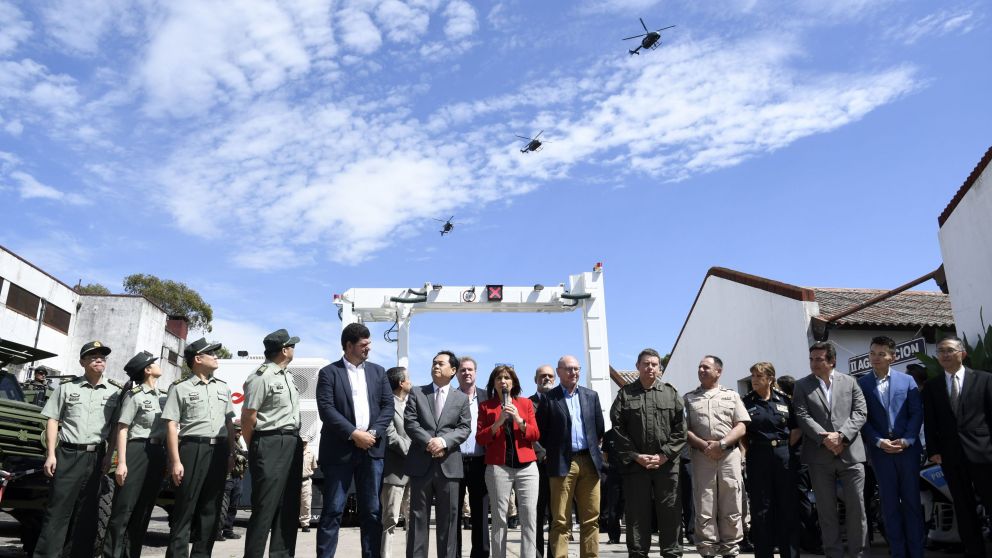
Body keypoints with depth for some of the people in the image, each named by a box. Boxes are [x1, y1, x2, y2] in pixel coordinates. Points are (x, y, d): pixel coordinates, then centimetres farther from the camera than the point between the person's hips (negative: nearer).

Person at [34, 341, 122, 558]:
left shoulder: (114, 392, 7)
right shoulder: (67, 388, 5)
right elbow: (52, 421, 4)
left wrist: (109, 456, -2)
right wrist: (51, 455, -4)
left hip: (96, 457, 2)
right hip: (67, 454, -1)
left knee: (88, 512, 7)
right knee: (58, 509, -2)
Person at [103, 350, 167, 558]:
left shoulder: (164, 396, 14)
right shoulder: (134, 395, -4)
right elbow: (122, 429, -8)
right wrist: (122, 462, -17)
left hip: (158, 455, 6)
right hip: (137, 452, -6)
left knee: (143, 510, 10)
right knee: (123, 510, -6)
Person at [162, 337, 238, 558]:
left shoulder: (222, 387, 16)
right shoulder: (180, 388, 0)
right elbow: (171, 426, -5)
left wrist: (231, 454, 10)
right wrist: (176, 461, -12)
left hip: (219, 451, 5)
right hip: (193, 449, -5)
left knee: (211, 508, 8)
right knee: (185, 508, -2)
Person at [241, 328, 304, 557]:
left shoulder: (288, 375, 15)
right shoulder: (261, 377, -13)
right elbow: (247, 418, -11)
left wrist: (296, 439, 15)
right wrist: (256, 450, -1)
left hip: (292, 443, 9)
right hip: (270, 445, -9)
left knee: (289, 507, 12)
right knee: (264, 507, -4)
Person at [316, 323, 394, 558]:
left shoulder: (378, 371, 13)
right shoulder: (329, 372, 0)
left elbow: (388, 406, 8)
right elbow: (326, 409, -10)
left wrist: (373, 433, -8)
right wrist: (353, 434, -16)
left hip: (372, 449, 4)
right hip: (340, 450, -3)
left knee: (372, 511, 8)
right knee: (333, 510, 1)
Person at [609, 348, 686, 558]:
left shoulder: (671, 393, 9)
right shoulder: (625, 394, 6)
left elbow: (680, 428, 3)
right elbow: (617, 429, 0)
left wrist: (664, 455, -7)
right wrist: (635, 456, -8)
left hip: (667, 464, 1)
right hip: (635, 464, 0)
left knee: (670, 514, 5)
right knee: (637, 515, 4)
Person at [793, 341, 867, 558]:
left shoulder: (850, 382, 10)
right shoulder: (802, 385, 7)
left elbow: (860, 412, 1)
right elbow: (802, 416, -3)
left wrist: (841, 435, -13)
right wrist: (824, 438, -15)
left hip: (851, 453, 1)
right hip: (819, 456, 0)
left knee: (856, 507, 4)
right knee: (826, 510, 6)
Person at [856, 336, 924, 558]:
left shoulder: (907, 380, 6)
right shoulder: (861, 384, 2)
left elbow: (917, 412, 1)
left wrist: (907, 440, -10)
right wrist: (879, 442, -12)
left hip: (908, 448, 1)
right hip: (880, 450, -1)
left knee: (912, 500, 6)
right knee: (889, 503, 5)